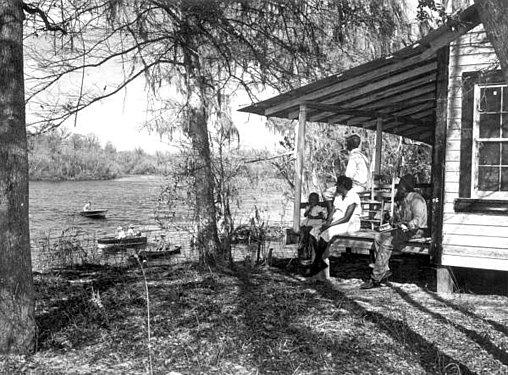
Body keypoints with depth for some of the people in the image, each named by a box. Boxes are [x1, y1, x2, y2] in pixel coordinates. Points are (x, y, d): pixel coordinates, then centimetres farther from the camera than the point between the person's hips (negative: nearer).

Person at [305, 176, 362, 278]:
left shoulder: (353, 197, -15)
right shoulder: (338, 195, 11)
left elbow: (346, 218, -22)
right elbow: (332, 210, 7)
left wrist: (329, 225, -24)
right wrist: (328, 221, -14)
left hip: (349, 224, -9)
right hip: (335, 222, 9)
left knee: (326, 233, -30)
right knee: (314, 233, -11)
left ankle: (315, 265, -19)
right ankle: (324, 261, -13)